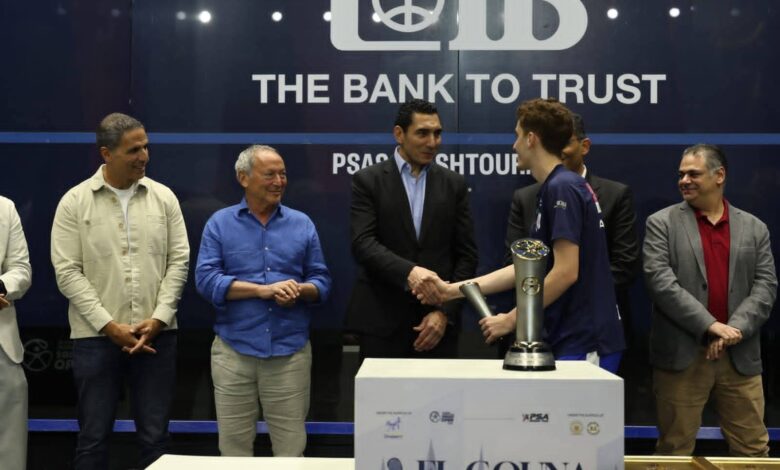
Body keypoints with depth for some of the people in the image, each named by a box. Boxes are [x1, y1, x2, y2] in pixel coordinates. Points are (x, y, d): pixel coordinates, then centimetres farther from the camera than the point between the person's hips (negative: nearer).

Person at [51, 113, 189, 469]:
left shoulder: (163, 197, 5)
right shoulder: (74, 202, -1)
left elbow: (179, 261, 3)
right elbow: (67, 271, -6)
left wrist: (158, 319, -9)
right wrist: (110, 326, -12)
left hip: (157, 336, 2)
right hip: (96, 337, -1)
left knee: (155, 437, 8)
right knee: (93, 437, 7)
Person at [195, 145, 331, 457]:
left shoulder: (302, 224, 8)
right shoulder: (220, 223, 3)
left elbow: (322, 281, 7)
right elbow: (206, 279, -7)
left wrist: (301, 290, -15)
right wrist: (263, 290, -16)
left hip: (291, 351, 1)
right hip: (233, 350, -1)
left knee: (291, 447, 6)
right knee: (233, 446, 9)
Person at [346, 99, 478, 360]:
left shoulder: (454, 184, 9)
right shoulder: (368, 180, 2)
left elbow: (466, 254, 7)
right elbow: (362, 243, -10)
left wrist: (446, 312, -4)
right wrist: (409, 271, -26)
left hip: (438, 321, 2)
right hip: (382, 319, -2)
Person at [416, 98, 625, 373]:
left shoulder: (562, 187, -16)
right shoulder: (555, 188, 14)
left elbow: (566, 272, -22)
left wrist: (511, 319, -14)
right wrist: (452, 290, 12)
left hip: (585, 342, -9)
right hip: (570, 339, 9)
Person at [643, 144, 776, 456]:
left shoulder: (754, 228, 11)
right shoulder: (662, 223, 3)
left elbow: (766, 286, 4)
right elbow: (660, 281, -9)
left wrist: (735, 330, -12)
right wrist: (710, 326, -15)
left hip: (741, 355, 2)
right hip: (681, 354, -2)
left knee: (752, 449, 7)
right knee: (675, 449, 5)